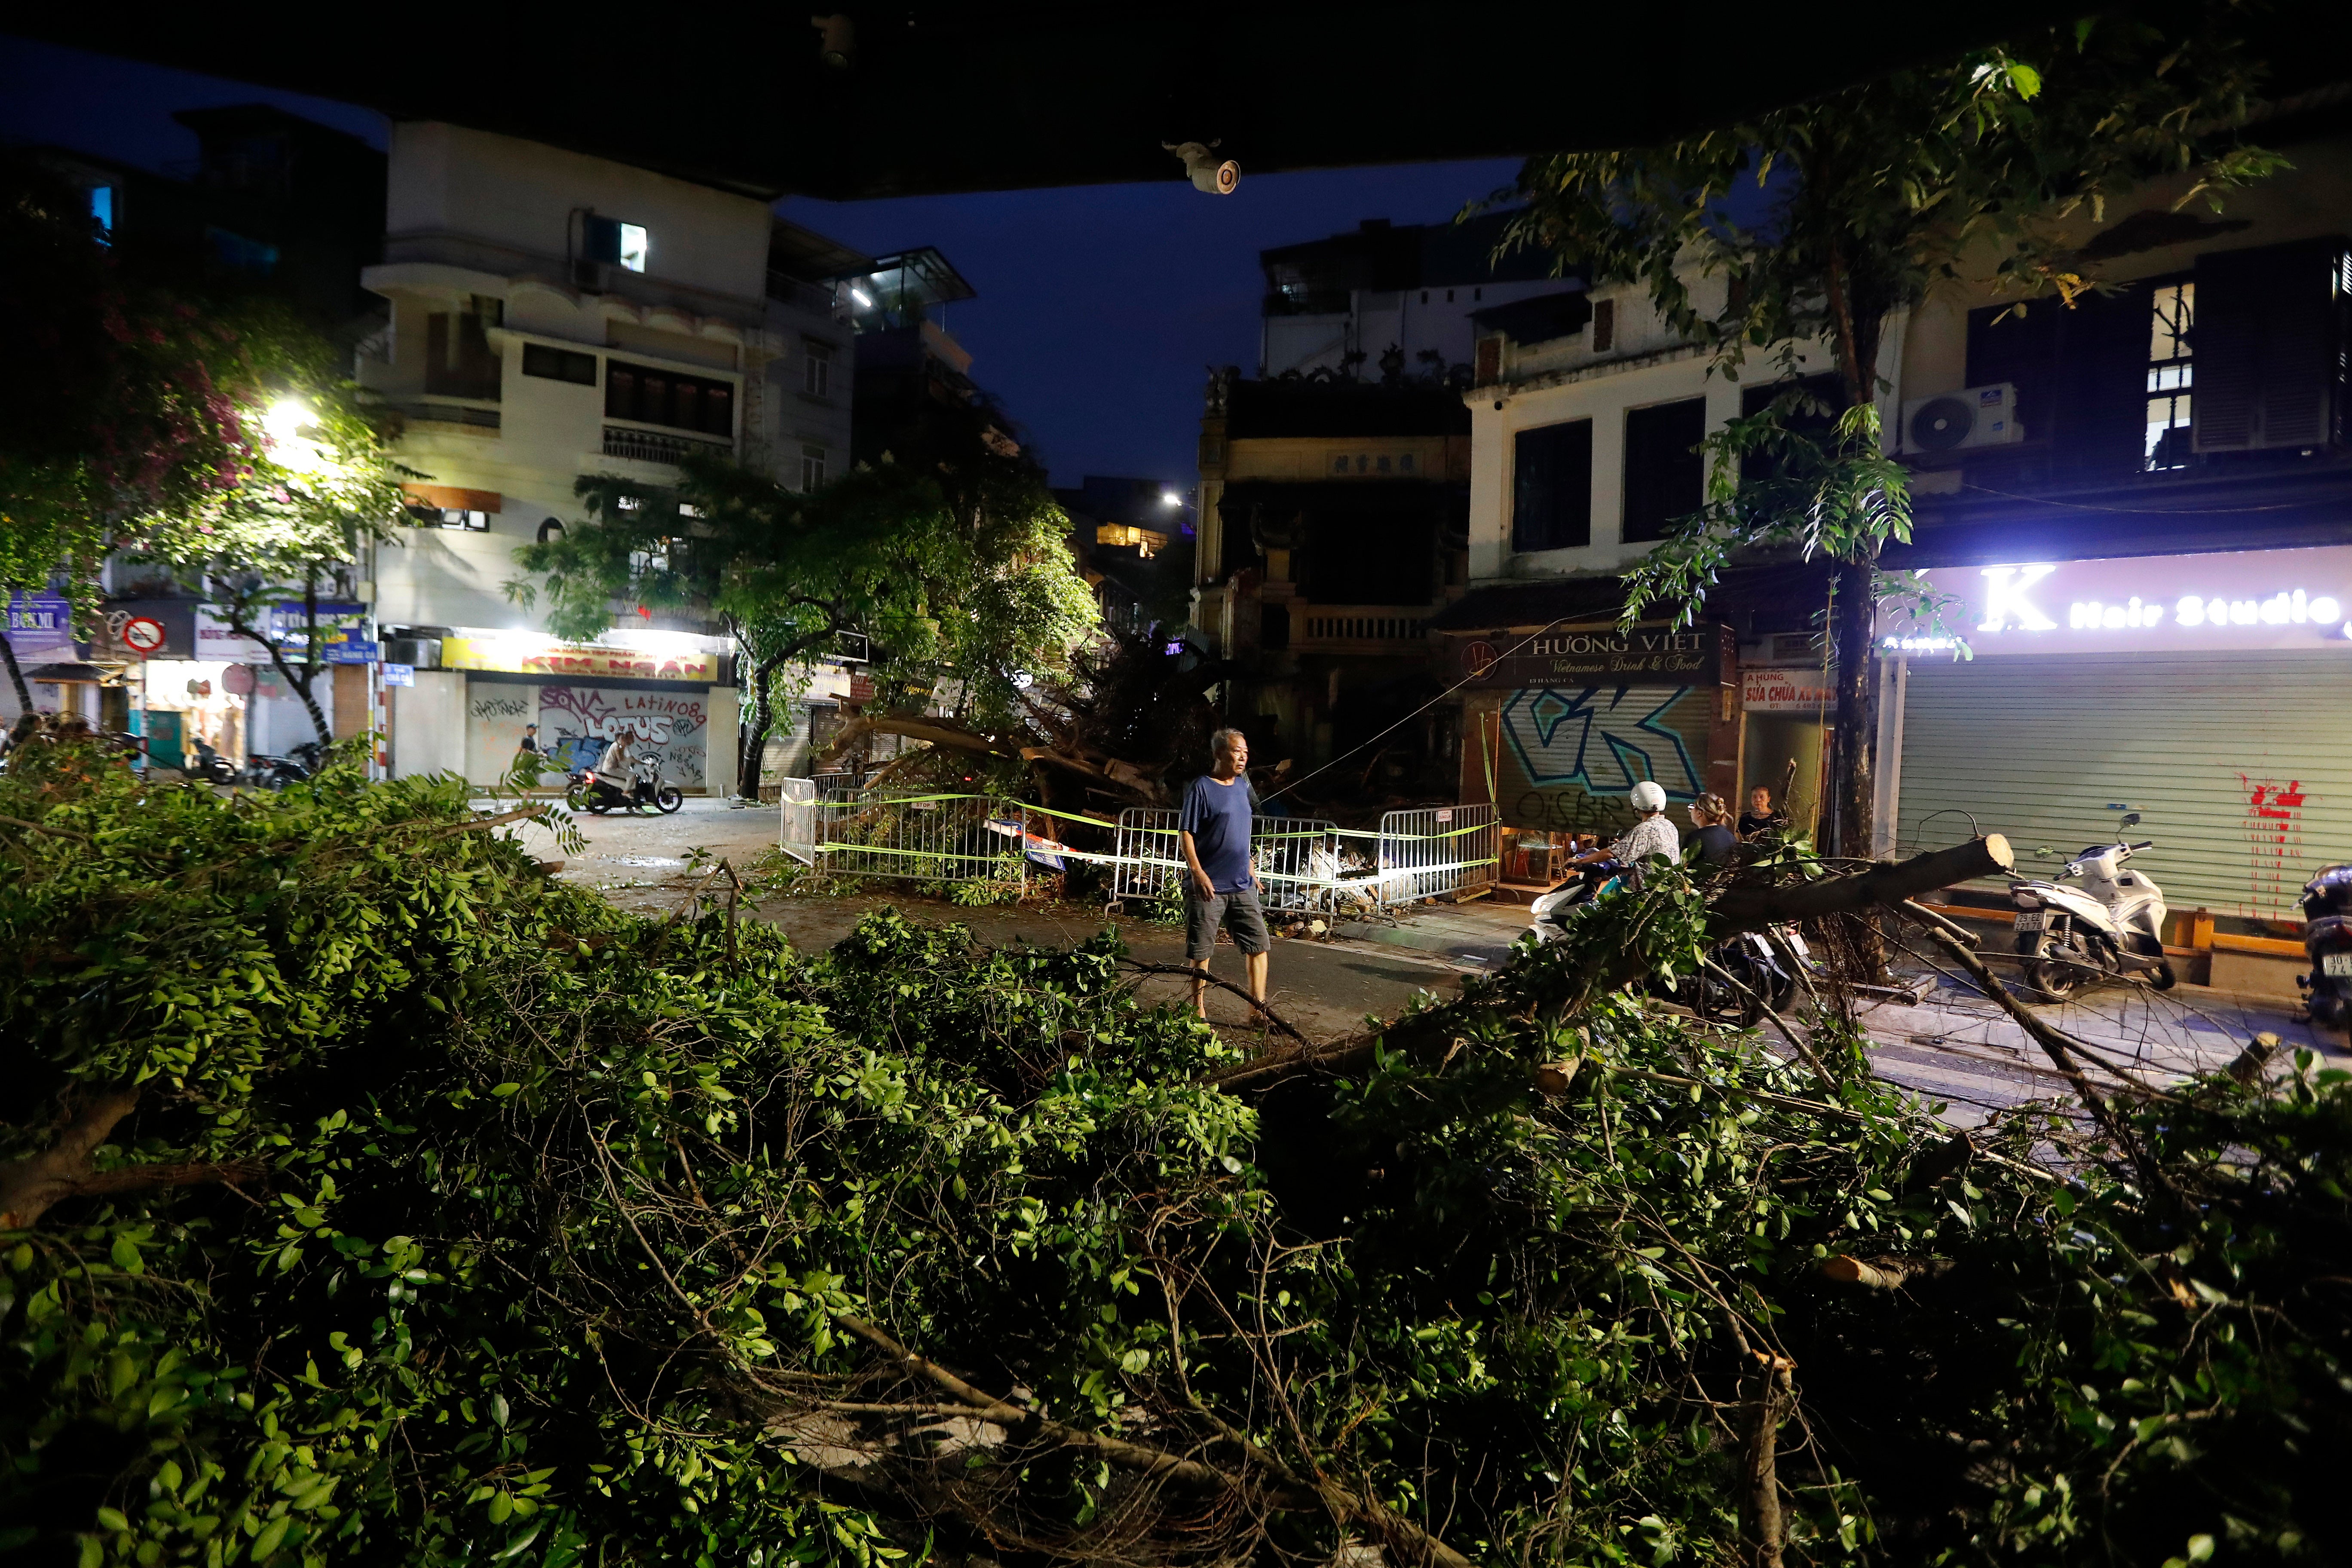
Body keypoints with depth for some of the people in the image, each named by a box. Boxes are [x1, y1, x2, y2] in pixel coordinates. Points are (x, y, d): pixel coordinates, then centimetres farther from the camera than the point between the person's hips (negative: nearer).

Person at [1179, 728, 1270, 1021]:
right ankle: (1199, 1014, 15)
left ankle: (1259, 1009, 13)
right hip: (1208, 886, -6)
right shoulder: (1201, 788, -10)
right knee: (1201, 952, 3)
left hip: (1242, 886, 7)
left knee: (1259, 944, 4)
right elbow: (1185, 834, -12)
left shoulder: (1243, 785, 12)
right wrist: (1197, 872, -22)